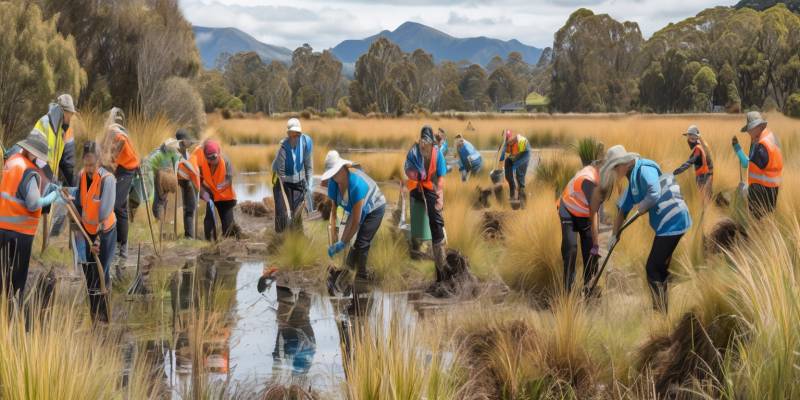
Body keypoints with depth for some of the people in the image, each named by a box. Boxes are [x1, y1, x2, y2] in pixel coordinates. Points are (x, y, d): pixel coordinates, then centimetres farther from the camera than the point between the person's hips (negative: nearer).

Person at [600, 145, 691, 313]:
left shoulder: (645, 169, -15)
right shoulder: (633, 178, 17)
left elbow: (654, 195, -30)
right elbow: (623, 208, 21)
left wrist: (637, 211, -16)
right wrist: (614, 235, 20)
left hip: (672, 222, -10)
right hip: (668, 223, 10)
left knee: (653, 269, -7)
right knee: (659, 268, 17)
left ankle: (660, 312, -3)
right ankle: (661, 310, 26)